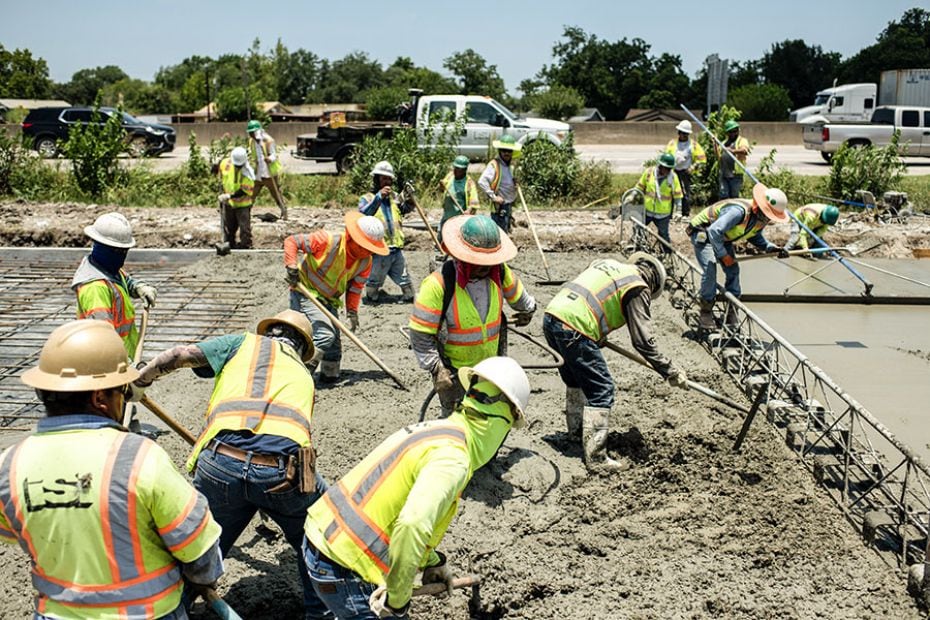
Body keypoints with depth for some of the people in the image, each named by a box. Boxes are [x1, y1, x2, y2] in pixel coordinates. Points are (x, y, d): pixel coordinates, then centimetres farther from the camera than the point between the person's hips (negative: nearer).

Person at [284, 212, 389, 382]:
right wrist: (291, 267, -29)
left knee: (334, 344, 10)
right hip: (305, 294, -7)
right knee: (325, 334, -22)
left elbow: (355, 287, 1)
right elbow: (291, 241, -20)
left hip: (329, 301, 7)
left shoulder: (365, 262, -7)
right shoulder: (329, 241, -26)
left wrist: (352, 312, -11)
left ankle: (329, 375, 29)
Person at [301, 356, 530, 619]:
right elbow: (412, 524, -37)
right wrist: (397, 597, -22)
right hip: (342, 567, -9)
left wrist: (432, 563, 29)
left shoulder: (434, 428, 8)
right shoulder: (452, 458, -20)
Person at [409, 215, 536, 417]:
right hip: (453, 371, -5)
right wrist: (436, 369, -22)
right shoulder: (438, 284, -26)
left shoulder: (499, 272, -9)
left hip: (491, 365, 5)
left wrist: (527, 310, 34)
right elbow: (420, 333, -20)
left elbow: (516, 294, 16)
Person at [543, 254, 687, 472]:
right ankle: (596, 457, 1)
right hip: (573, 331, -9)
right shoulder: (637, 287, 1)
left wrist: (597, 337, 35)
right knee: (602, 391, 0)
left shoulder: (606, 263, 23)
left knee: (576, 380, 28)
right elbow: (642, 341, -4)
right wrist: (670, 372, 4)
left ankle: (577, 431, 43)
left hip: (551, 317, 9)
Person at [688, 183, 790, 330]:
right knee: (710, 269, -22)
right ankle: (706, 312, -8)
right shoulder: (739, 211, -39)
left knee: (733, 270, 0)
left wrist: (771, 247, -10)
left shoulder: (761, 219, -10)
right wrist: (723, 255, -30)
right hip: (703, 233, -8)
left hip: (722, 238, 8)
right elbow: (714, 231, -40)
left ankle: (732, 310, 12)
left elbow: (755, 237, 8)